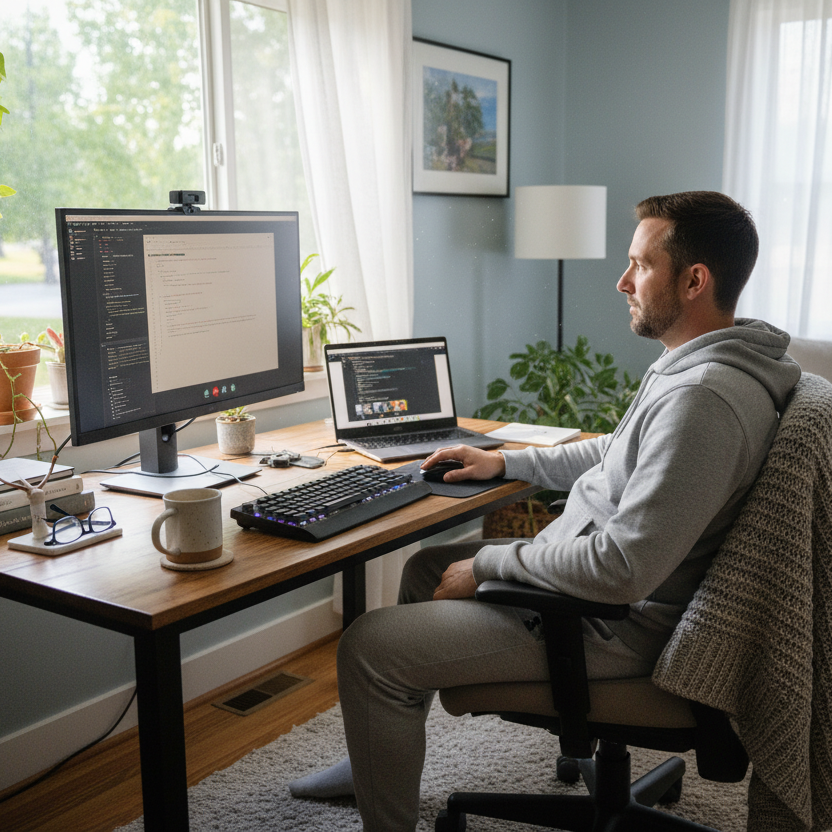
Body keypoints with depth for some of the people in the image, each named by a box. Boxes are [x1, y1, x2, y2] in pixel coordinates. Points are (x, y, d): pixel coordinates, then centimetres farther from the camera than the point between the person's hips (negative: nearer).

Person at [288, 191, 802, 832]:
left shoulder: (703, 397, -29)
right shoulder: (691, 364, 6)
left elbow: (623, 572, -32)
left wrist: (491, 562, -19)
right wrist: (504, 461, 17)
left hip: (612, 625, -11)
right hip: (588, 568, 11)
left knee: (368, 646, -12)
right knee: (427, 567, 24)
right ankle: (386, 759, 36)